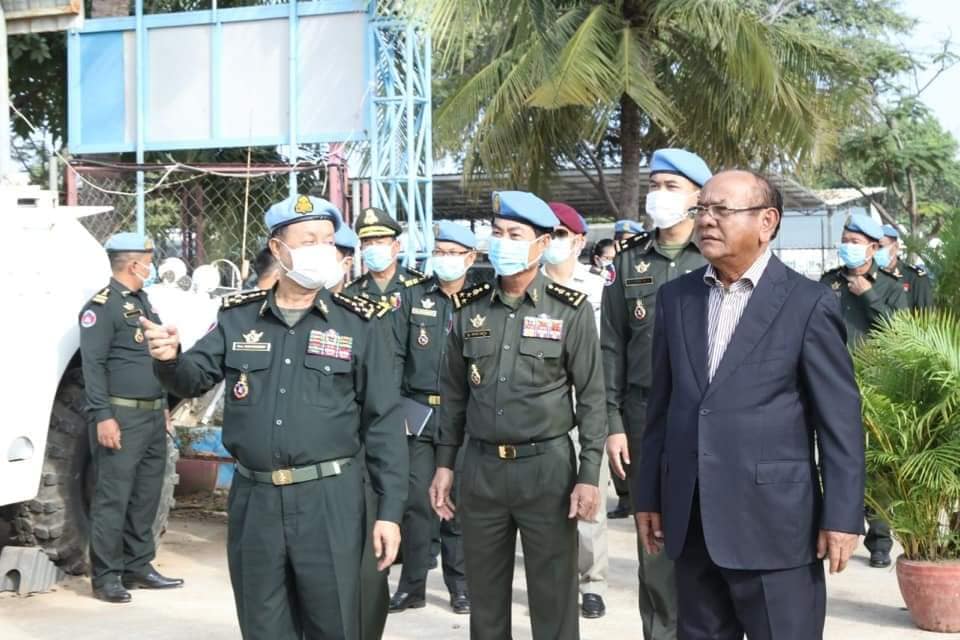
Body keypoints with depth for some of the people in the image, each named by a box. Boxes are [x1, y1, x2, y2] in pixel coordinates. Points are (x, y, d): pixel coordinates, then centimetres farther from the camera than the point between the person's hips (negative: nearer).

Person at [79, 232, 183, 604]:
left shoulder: (142, 303, 18)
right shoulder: (102, 306, -10)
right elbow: (93, 365, -15)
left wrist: (164, 406, 22)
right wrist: (103, 416, -21)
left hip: (153, 416, 9)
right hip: (122, 417, -9)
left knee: (146, 496, 12)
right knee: (113, 498, -5)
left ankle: (138, 567, 22)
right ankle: (105, 577, 1)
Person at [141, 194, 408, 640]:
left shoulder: (358, 325, -1)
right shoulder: (237, 318, 7)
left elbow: (382, 424, -2)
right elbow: (194, 379, 5)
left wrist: (390, 510, -7)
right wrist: (170, 360, -19)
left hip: (329, 501, -2)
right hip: (253, 499, 3)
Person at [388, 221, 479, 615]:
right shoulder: (413, 298, 6)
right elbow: (395, 355, 5)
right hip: (418, 413, 1)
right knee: (417, 501, 3)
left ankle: (460, 584, 18)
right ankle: (412, 585, 12)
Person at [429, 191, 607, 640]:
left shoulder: (570, 310, -5)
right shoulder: (469, 308, 6)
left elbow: (591, 396, -4)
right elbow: (454, 392, 12)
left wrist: (589, 475, -9)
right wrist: (444, 464, 10)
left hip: (547, 467, -3)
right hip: (481, 467, 3)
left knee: (553, 598, 4)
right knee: (484, 595, 13)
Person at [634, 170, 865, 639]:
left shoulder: (808, 303, -6)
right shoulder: (676, 298, 9)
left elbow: (840, 418, -7)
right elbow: (661, 405, 12)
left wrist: (842, 516, -10)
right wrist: (648, 494, 11)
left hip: (774, 522, -5)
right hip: (691, 522, 5)